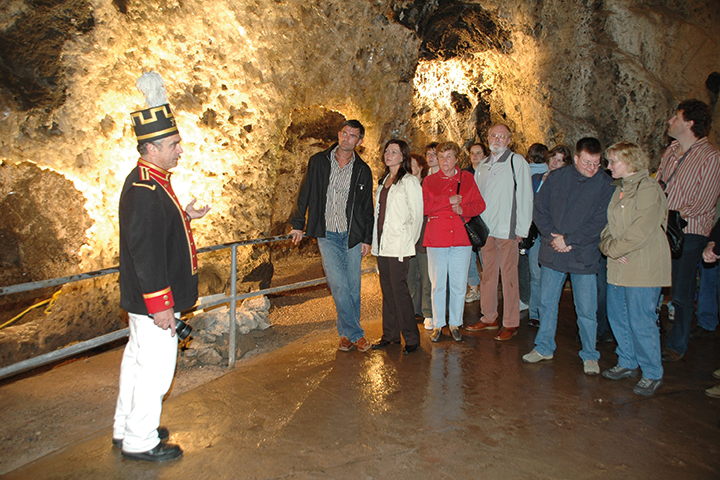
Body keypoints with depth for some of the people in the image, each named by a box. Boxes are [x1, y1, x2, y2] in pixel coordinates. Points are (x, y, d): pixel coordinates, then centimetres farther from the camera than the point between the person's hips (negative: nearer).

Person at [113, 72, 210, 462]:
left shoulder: (150, 182, 9)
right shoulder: (144, 191, -24)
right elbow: (146, 254, -26)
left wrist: (183, 217, 12)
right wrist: (160, 306, -23)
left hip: (142, 301, 11)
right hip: (152, 301, -11)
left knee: (137, 359, 21)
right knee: (155, 368, 2)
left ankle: (125, 429, 38)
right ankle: (140, 441, 19)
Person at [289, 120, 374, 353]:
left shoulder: (363, 171, 5)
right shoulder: (318, 162, 3)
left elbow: (367, 208, 9)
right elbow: (305, 194, 8)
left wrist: (367, 239, 5)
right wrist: (298, 224, 6)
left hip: (352, 235, 2)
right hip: (327, 235, -1)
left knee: (353, 286, 4)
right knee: (339, 285, -10)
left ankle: (346, 332, 20)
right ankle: (355, 333, 3)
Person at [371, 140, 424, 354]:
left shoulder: (409, 181, -7)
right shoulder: (384, 181, 17)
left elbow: (416, 215, -8)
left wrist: (408, 242, -7)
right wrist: (376, 242, 15)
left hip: (398, 245, -7)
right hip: (382, 243, 7)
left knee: (399, 289, -7)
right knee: (387, 289, 11)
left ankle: (411, 338, 3)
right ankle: (390, 335, 20)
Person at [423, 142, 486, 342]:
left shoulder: (467, 179, 10)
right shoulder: (429, 181, 7)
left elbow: (480, 204, 6)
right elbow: (423, 206, -6)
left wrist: (463, 209, -12)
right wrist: (448, 200, -13)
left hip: (461, 239, 1)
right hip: (436, 239, -1)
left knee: (459, 285, 5)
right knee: (438, 285, 4)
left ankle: (455, 324, 20)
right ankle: (438, 324, 16)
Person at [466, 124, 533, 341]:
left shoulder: (517, 162, -2)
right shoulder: (482, 166, 16)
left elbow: (525, 197, -6)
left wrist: (522, 230, -10)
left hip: (507, 230, -6)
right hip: (486, 229, 6)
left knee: (508, 276, -2)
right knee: (488, 274, 11)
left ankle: (510, 324, 6)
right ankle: (489, 318, 21)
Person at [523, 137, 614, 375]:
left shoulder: (605, 184, -5)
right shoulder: (556, 177, 2)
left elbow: (599, 223, -9)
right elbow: (539, 210, 3)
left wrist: (568, 240, -13)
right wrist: (553, 237, -9)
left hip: (584, 256, -2)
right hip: (552, 254, 3)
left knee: (586, 310, 3)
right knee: (547, 303, 12)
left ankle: (590, 356, 19)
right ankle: (544, 347, 28)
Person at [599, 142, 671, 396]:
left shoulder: (648, 189, -13)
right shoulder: (620, 189, 15)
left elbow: (640, 231, -20)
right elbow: (610, 225, 15)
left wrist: (613, 249, -10)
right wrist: (607, 244, -5)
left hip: (643, 268, -8)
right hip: (619, 266, 9)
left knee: (641, 322, -4)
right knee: (617, 316, 14)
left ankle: (652, 375, 11)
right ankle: (627, 363, 30)